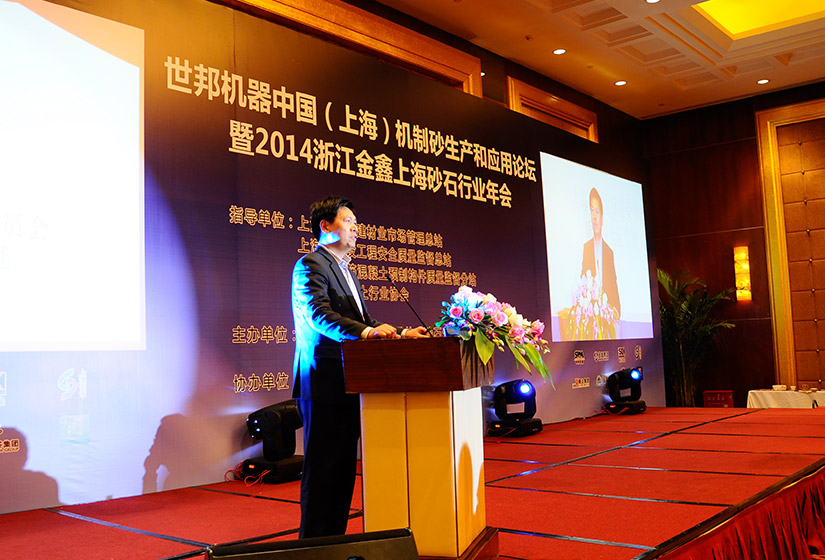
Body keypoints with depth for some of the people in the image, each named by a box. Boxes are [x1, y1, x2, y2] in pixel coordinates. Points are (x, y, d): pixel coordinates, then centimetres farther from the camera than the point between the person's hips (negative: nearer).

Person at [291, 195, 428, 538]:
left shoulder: (344, 269, 22)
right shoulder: (310, 265, -8)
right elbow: (320, 315, -23)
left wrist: (400, 334, 8)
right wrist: (367, 331, -36)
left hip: (347, 381, 10)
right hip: (324, 381, -10)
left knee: (344, 466, 14)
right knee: (322, 468, -4)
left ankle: (336, 538, 24)